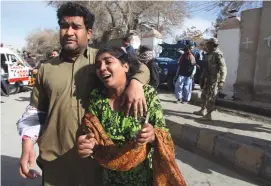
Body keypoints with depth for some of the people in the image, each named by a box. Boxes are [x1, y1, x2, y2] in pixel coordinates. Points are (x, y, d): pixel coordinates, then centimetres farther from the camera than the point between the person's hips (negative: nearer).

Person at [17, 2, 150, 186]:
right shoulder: (46, 68, 7)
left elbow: (141, 67, 1)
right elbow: (36, 111, 12)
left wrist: (136, 82, -20)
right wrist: (28, 141, -1)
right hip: (55, 157, 2)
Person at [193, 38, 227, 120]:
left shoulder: (218, 54, -16)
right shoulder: (209, 54, 13)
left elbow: (223, 68, -21)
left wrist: (221, 81, -27)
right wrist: (202, 77, 21)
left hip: (214, 80, -9)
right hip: (208, 79, 9)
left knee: (210, 97, -4)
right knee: (204, 95, 18)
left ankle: (208, 115, 5)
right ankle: (202, 111, 31)